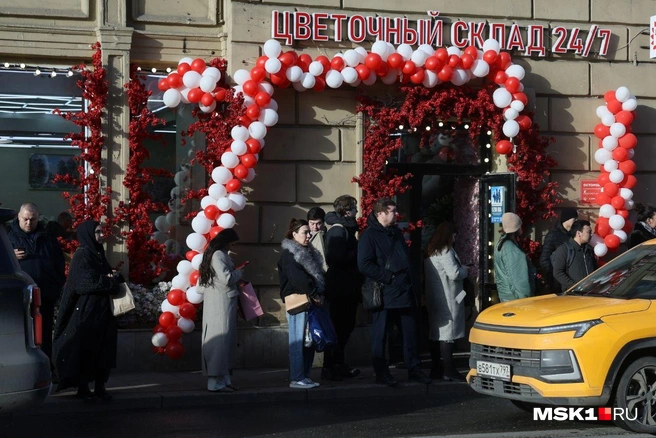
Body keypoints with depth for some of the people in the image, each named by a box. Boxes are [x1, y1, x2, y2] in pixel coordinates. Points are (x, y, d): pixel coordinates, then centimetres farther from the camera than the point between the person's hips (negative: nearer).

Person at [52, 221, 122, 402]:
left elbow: (106, 276, 19)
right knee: (84, 349, -1)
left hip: (102, 310, 8)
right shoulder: (82, 255, -10)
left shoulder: (98, 253, 15)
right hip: (86, 311, -8)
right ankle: (82, 387, 6)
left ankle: (100, 387, 11)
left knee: (103, 348, 6)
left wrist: (113, 278, -4)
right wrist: (113, 279, -9)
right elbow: (91, 282, -19)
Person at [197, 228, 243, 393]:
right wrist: (239, 272, -3)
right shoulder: (218, 255, -14)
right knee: (220, 339, -8)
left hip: (223, 302, 10)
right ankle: (215, 381, -6)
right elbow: (227, 278, -20)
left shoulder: (220, 254, 16)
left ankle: (224, 378, 15)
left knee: (227, 340, 11)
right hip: (221, 302, -10)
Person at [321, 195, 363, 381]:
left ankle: (338, 364, 23)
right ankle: (329, 367, 0)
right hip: (339, 287, -10)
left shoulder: (345, 229, 17)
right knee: (338, 328, -6)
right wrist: (359, 252, -16)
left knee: (345, 326, 15)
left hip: (347, 287, 10)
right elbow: (338, 258, -24)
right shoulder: (338, 230, -14)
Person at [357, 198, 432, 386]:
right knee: (380, 334, 1)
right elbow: (364, 265, -18)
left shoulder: (396, 232, 16)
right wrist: (388, 276, -18)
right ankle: (381, 372, 8)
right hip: (385, 294, -7)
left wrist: (414, 282, 12)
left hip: (406, 292, 7)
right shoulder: (369, 235, -9)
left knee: (410, 332, 10)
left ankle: (414, 369, 17)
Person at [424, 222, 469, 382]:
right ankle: (448, 370, -10)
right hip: (447, 299, -10)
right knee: (448, 333, -9)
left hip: (433, 299, 10)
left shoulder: (430, 252, 15)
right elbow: (454, 273, -21)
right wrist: (465, 270, 0)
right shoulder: (445, 251, -14)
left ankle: (436, 368, 16)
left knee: (436, 333, 11)